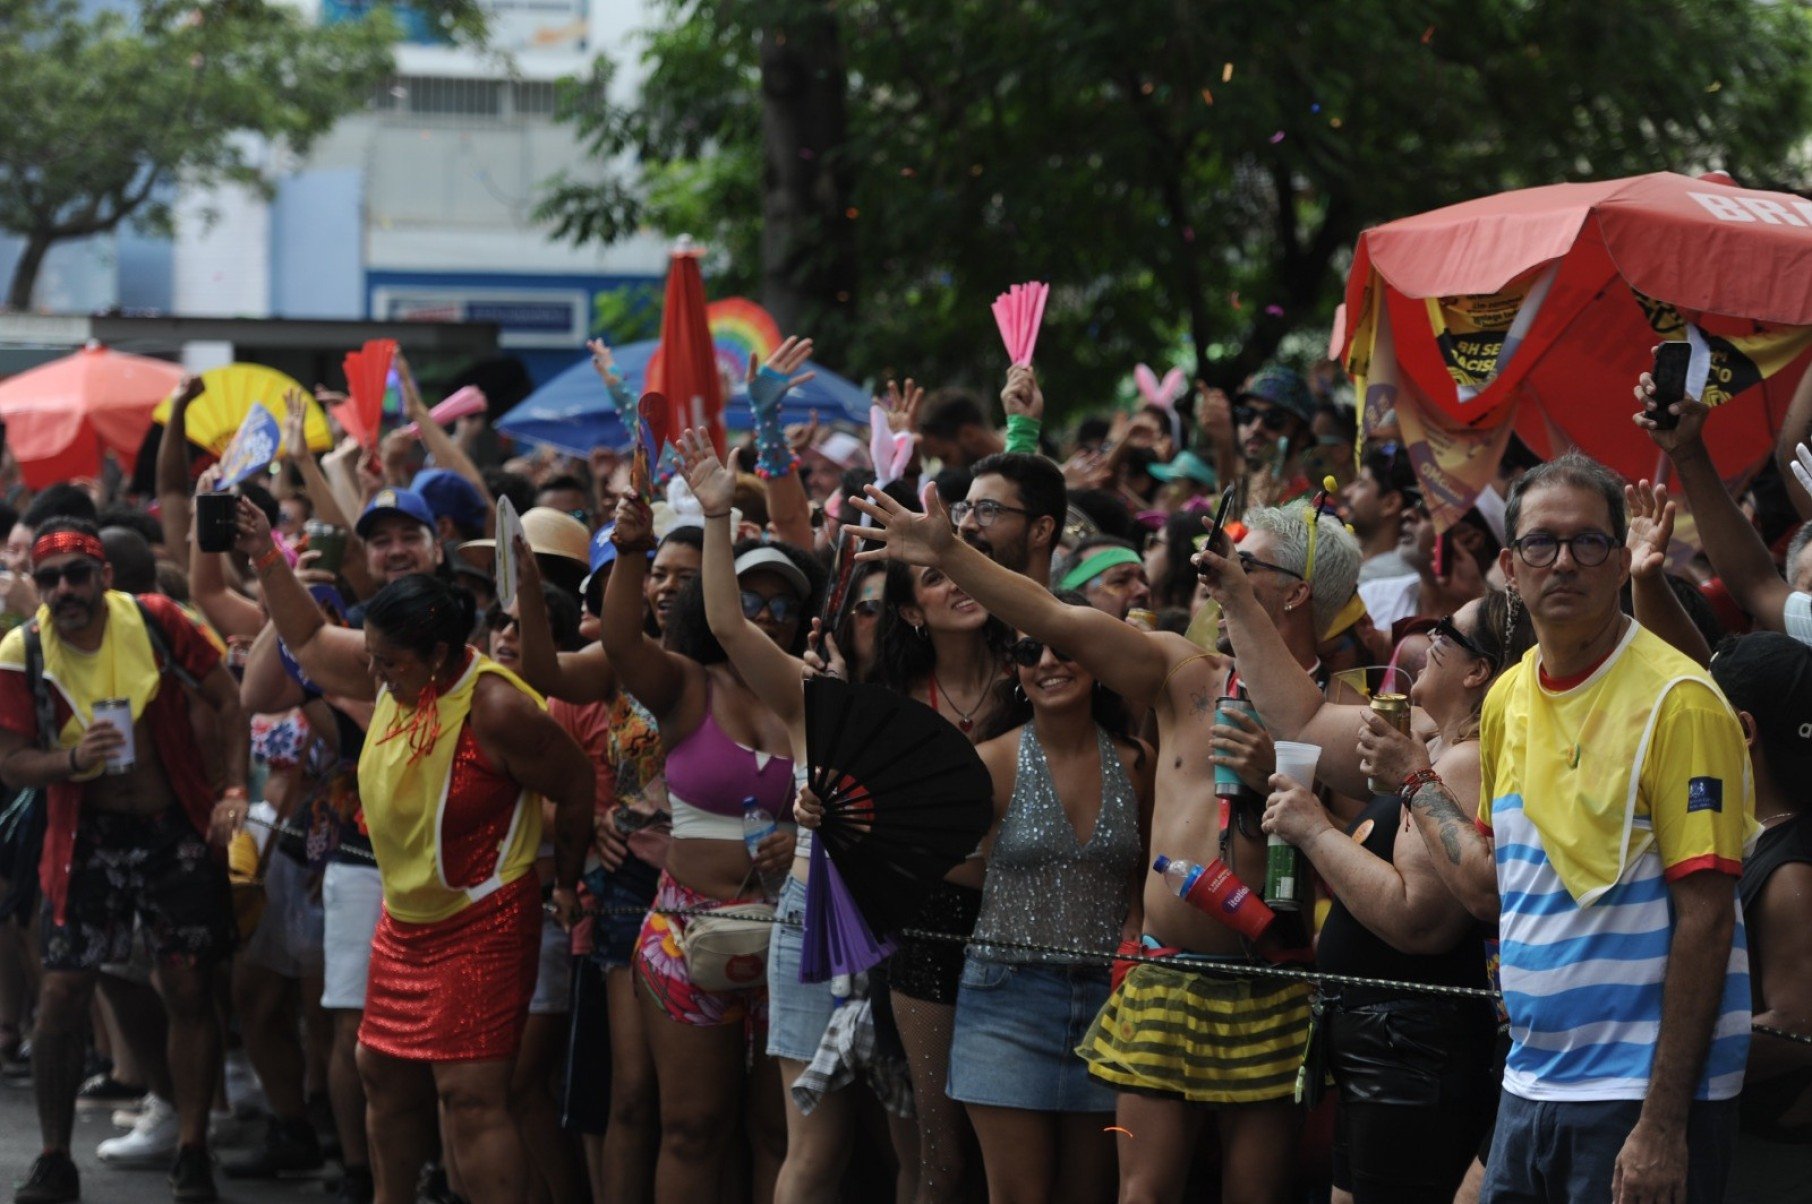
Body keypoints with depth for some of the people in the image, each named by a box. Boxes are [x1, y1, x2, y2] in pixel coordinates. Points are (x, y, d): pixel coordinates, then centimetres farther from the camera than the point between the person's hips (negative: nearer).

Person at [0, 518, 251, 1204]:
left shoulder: (154, 621, -10)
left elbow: (226, 698, 0)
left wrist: (234, 790, -8)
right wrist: (72, 762, -26)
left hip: (177, 829, 0)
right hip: (86, 837, 0)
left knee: (189, 991, 1)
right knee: (62, 995, -3)